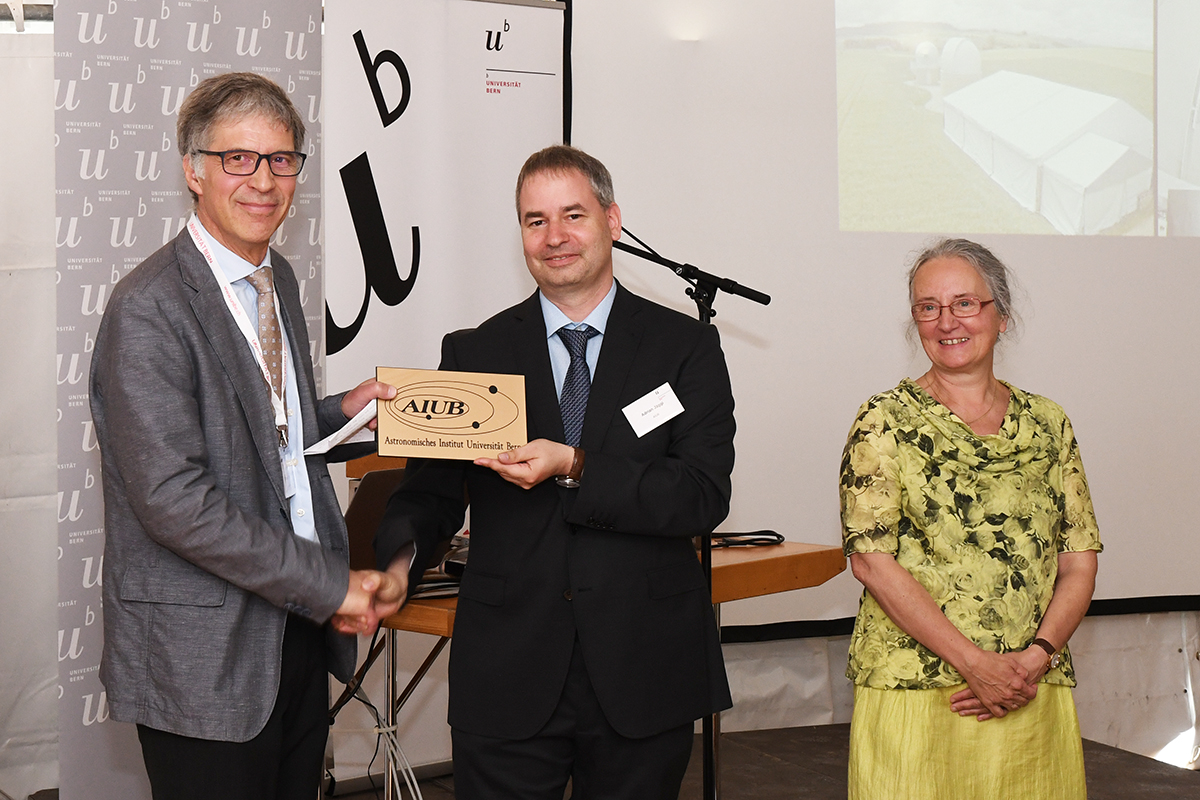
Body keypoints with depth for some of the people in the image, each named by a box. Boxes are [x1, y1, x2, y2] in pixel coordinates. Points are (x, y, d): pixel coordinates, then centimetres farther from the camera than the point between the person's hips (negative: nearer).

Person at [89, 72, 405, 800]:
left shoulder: (278, 279, 11)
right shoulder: (149, 309, -17)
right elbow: (173, 498, -23)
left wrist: (342, 413, 4)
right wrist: (328, 584, -19)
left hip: (299, 627, 8)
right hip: (204, 655, -8)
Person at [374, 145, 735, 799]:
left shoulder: (685, 346, 1)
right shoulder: (472, 352, 6)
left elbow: (705, 498, -10)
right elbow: (432, 490, 2)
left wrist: (574, 468, -21)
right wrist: (400, 554, -20)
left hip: (643, 677, 0)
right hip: (508, 678, 1)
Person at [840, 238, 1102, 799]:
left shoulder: (1047, 424, 9)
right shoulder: (885, 422, -1)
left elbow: (1079, 558, 7)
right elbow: (870, 559, -9)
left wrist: (1036, 657, -9)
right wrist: (974, 662, -14)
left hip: (1033, 695, 3)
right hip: (914, 690, -3)